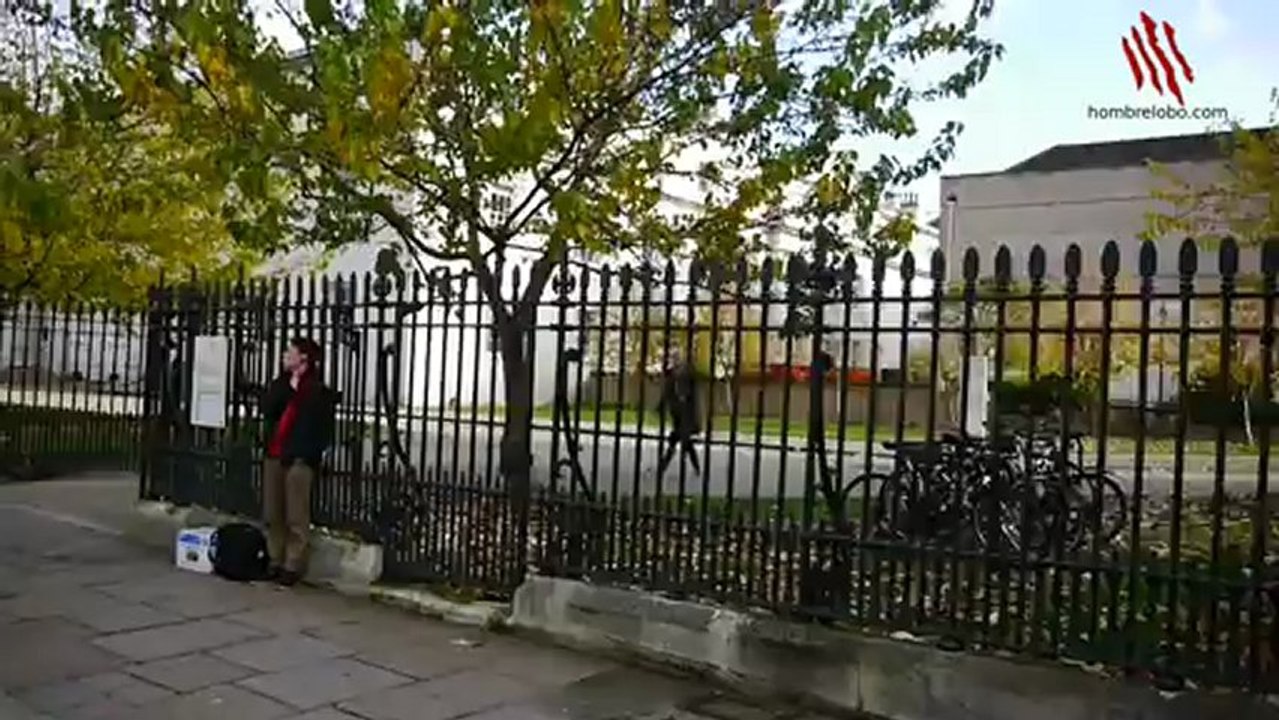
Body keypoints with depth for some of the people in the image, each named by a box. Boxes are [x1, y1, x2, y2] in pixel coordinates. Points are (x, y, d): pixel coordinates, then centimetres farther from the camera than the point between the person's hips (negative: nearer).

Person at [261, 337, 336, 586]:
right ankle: (276, 562, 19)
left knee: (296, 518, -4)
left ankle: (293, 566, 2)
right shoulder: (281, 382, 16)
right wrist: (289, 387, -7)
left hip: (299, 459, -6)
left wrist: (307, 454, -14)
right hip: (274, 455, 6)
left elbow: (323, 428, -6)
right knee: (273, 516, 9)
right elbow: (266, 409, 0)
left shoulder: (318, 390, -4)